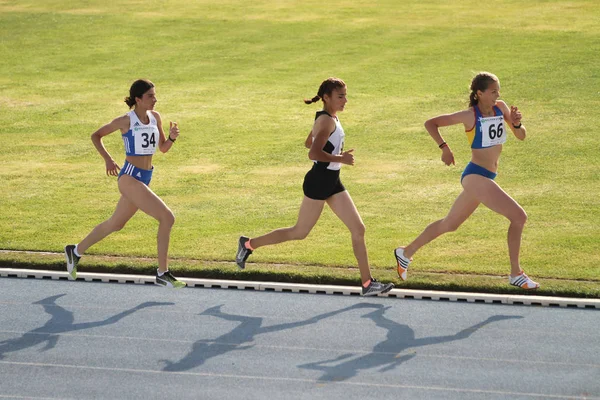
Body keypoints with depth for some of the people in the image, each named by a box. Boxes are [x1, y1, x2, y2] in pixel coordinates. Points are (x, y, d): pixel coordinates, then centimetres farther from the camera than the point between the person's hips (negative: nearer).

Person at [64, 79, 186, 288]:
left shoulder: (155, 117, 7)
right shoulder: (125, 121, -9)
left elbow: (163, 148, 13)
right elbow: (96, 136, 4)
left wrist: (172, 137, -8)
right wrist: (108, 159, -5)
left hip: (144, 179, 8)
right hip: (130, 178, -8)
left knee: (116, 224, 23)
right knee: (167, 218, -16)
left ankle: (76, 251, 42)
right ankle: (162, 274, -9)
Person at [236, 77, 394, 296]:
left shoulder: (329, 118, 12)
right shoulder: (326, 121, -18)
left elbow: (309, 143, 25)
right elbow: (314, 153, -28)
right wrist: (340, 159, -23)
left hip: (332, 182, 10)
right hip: (319, 181, -10)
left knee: (358, 229, 3)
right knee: (300, 232, 1)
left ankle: (367, 284, 5)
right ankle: (249, 244, 18)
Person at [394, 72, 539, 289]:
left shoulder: (500, 108, 6)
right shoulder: (470, 116, -11)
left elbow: (521, 136, 7)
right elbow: (430, 123, -5)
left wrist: (516, 124, -14)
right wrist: (444, 148, -14)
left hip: (484, 178, 8)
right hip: (476, 176, -8)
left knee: (449, 224, 20)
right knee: (519, 216, -16)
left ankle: (406, 253, 35)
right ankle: (516, 274, -8)